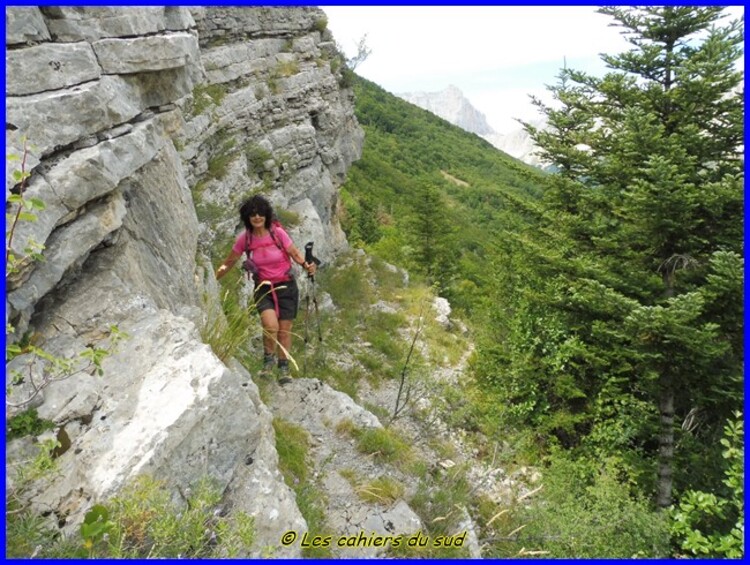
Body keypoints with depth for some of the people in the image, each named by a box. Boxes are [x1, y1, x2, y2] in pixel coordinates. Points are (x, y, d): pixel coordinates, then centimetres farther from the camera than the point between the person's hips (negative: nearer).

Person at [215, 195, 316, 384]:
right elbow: (228, 263, 6)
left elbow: (295, 253, -2)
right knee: (271, 325, -23)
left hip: (286, 286, 0)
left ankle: (284, 369, 24)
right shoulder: (244, 238, -6)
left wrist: (306, 265, -21)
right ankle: (268, 358, 7)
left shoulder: (277, 232, -11)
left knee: (285, 330, 3)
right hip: (263, 288, 0)